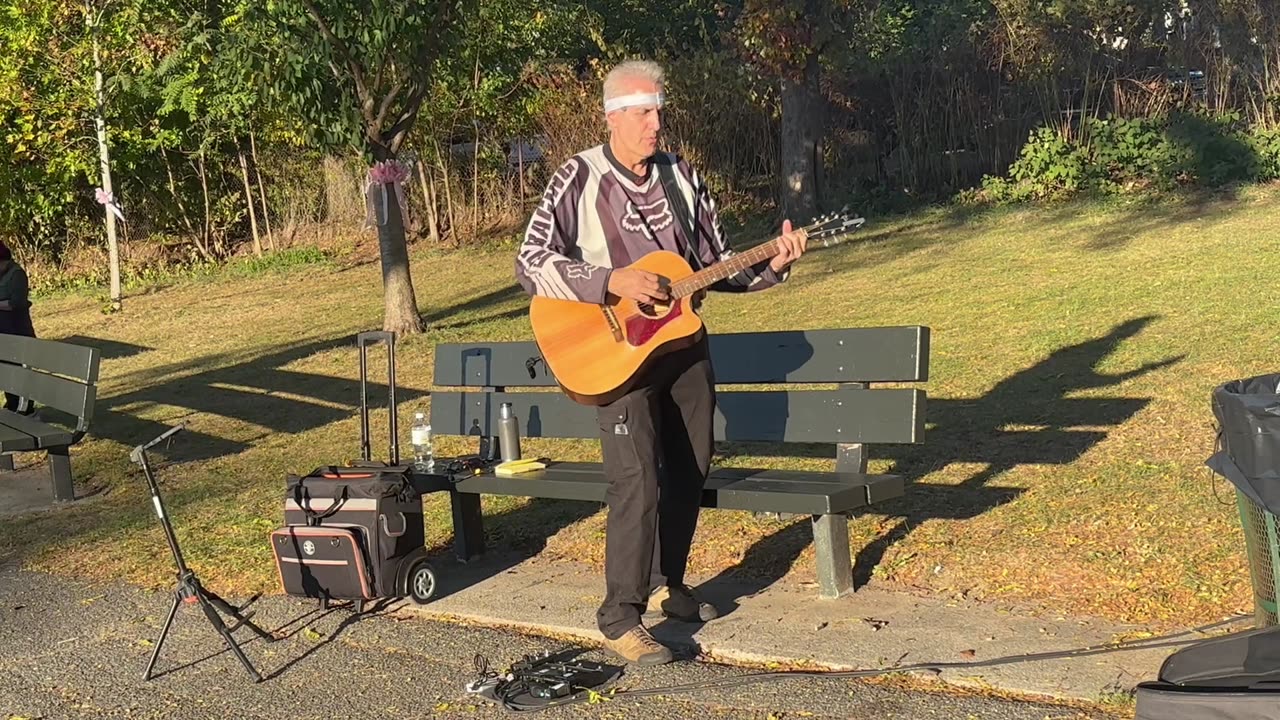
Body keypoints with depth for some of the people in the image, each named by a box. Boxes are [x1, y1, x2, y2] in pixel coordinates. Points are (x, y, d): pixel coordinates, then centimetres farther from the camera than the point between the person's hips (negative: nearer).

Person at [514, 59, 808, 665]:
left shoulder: (682, 177, 7)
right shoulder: (579, 180, -9)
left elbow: (716, 266, 11)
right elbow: (531, 264, -17)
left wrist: (771, 266, -6)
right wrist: (613, 281, -25)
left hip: (683, 341, 6)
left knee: (690, 469, 12)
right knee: (638, 479, -16)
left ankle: (665, 585, 31)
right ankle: (620, 615, -4)